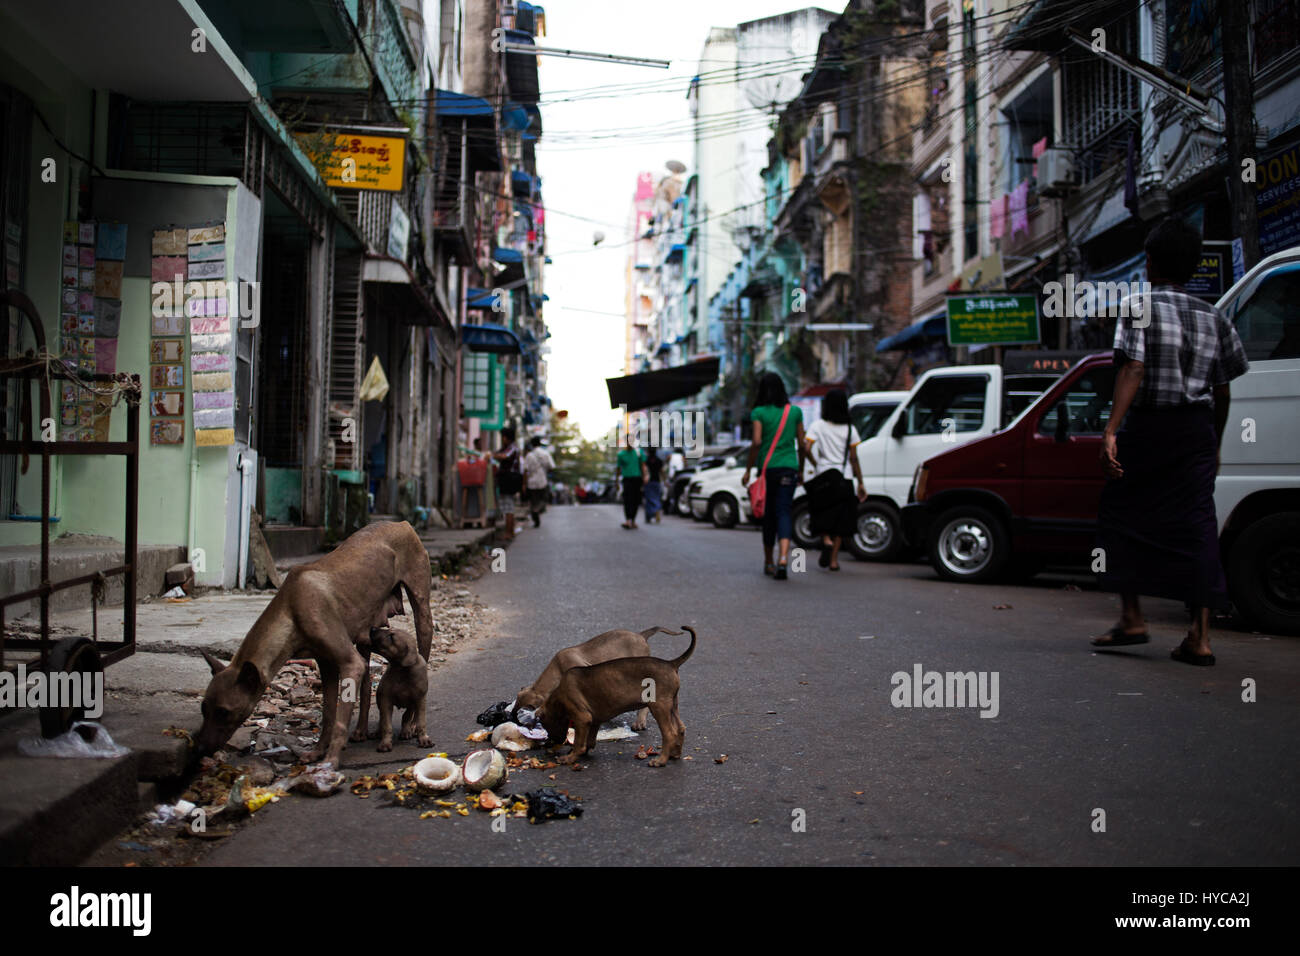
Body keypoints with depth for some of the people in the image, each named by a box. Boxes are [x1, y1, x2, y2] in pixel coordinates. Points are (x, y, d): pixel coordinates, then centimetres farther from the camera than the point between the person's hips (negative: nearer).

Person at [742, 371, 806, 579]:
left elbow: (756, 442, -13)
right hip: (789, 468, 1)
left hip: (768, 468, -1)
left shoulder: (759, 412, -3)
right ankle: (784, 557, -25)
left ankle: (769, 562, 22)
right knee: (783, 511, -2)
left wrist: (748, 470, -6)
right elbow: (802, 445, 7)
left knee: (768, 514, 11)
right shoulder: (795, 412, 6)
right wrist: (801, 470, 18)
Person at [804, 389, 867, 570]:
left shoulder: (818, 426, 0)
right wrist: (860, 483, 6)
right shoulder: (850, 429, 3)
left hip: (822, 475, -1)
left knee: (822, 516, 14)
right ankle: (834, 560, 6)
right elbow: (853, 459, 2)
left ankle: (826, 541, -14)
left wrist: (816, 464, 4)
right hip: (842, 478, 1)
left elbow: (807, 449, -13)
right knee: (840, 519, 8)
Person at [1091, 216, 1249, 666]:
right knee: (1197, 523, 3)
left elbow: (1132, 369, -17)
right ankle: (1199, 636, 0)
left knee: (1119, 513, 10)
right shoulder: (1213, 317, 12)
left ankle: (1131, 616, 9)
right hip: (1197, 430, 5)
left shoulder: (1140, 307, -4)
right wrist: (1215, 444, 23)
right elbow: (1222, 390, 14)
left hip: (1147, 426, -4)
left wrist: (1110, 430, -23)